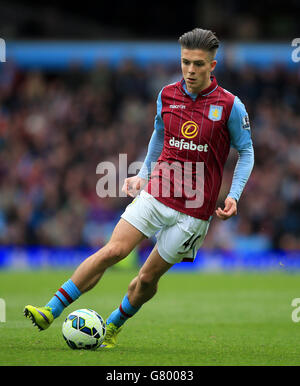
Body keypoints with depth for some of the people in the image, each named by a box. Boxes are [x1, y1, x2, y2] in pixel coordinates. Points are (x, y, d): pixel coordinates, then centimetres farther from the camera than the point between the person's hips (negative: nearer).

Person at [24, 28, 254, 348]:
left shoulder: (230, 106, -8)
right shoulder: (167, 95, 2)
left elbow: (246, 152, 3)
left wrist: (233, 196, -7)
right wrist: (143, 175, 21)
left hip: (194, 209, -2)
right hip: (156, 191, 2)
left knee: (149, 278, 0)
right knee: (114, 250, -14)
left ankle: (112, 328, 25)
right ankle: (51, 311, -14)